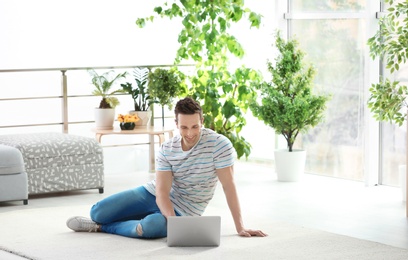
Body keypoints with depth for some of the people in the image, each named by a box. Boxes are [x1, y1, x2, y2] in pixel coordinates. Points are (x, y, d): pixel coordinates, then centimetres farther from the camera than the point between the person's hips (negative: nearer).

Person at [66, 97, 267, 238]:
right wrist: (172, 220, -36)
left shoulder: (219, 144, -20)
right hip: (153, 194, 3)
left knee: (147, 228, -35)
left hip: (183, 211, -3)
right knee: (98, 212, -8)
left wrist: (240, 227, -22)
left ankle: (101, 227, -8)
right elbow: (162, 192, -16)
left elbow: (229, 186, -19)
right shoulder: (167, 150, -11)